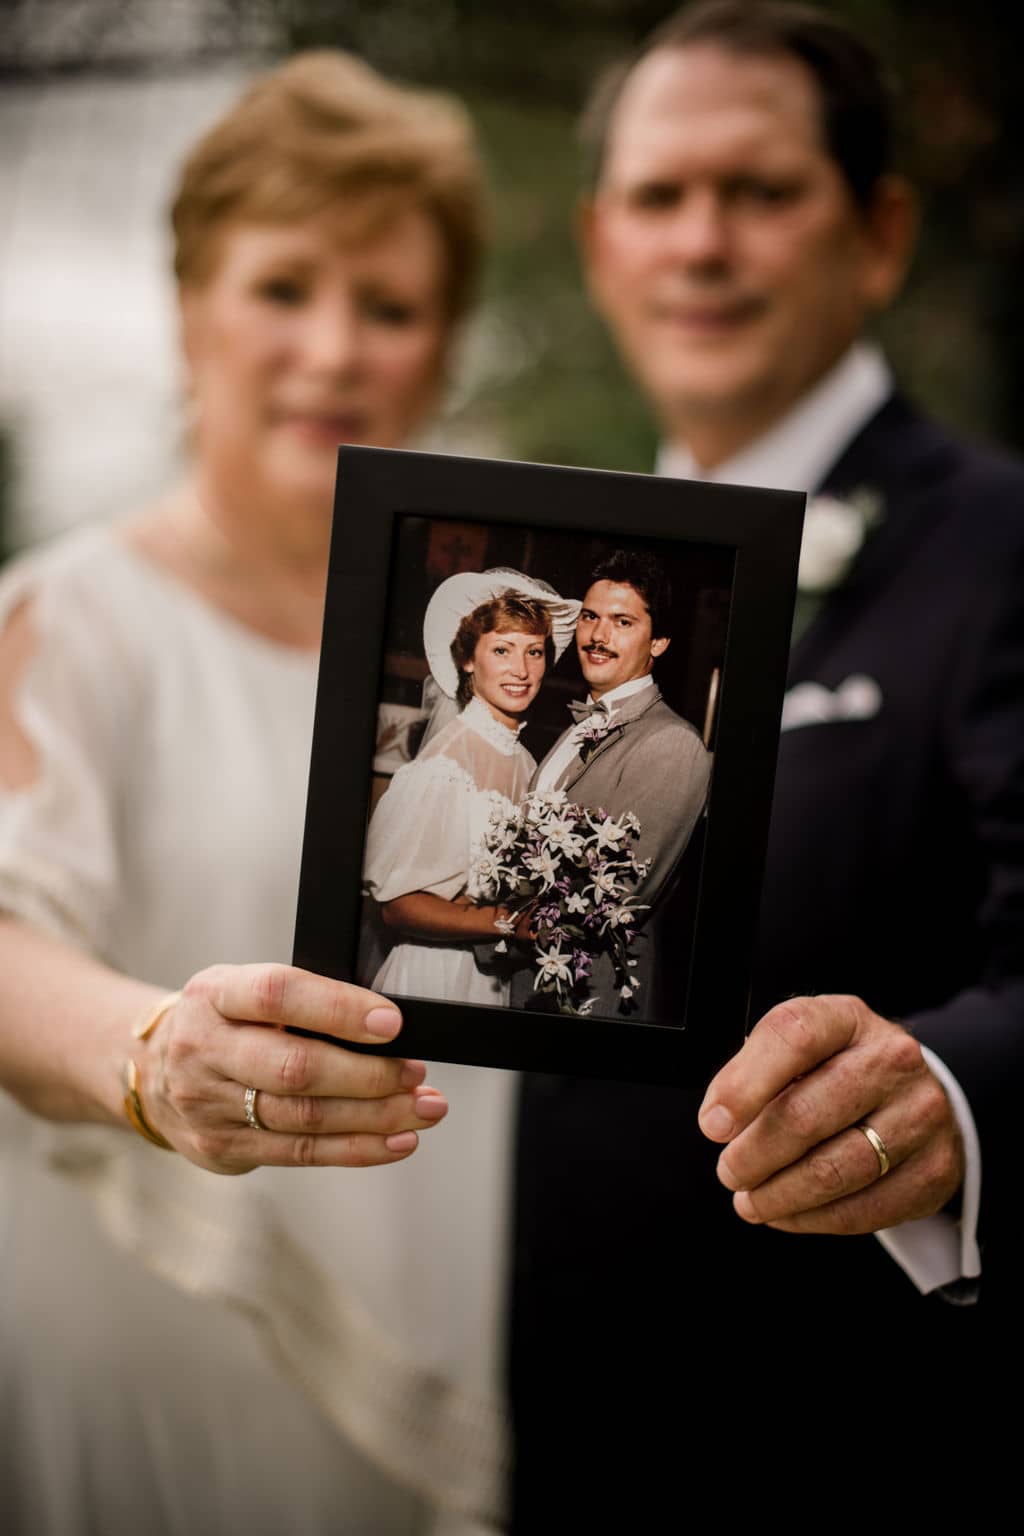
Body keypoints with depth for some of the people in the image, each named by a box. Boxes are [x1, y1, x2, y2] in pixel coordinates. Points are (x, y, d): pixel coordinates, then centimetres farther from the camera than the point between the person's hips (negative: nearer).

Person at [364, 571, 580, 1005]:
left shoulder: (526, 763, 2)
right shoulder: (446, 762, -18)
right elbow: (399, 905, -18)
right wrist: (506, 921, -28)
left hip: (498, 980, 6)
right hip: (436, 975, -6)